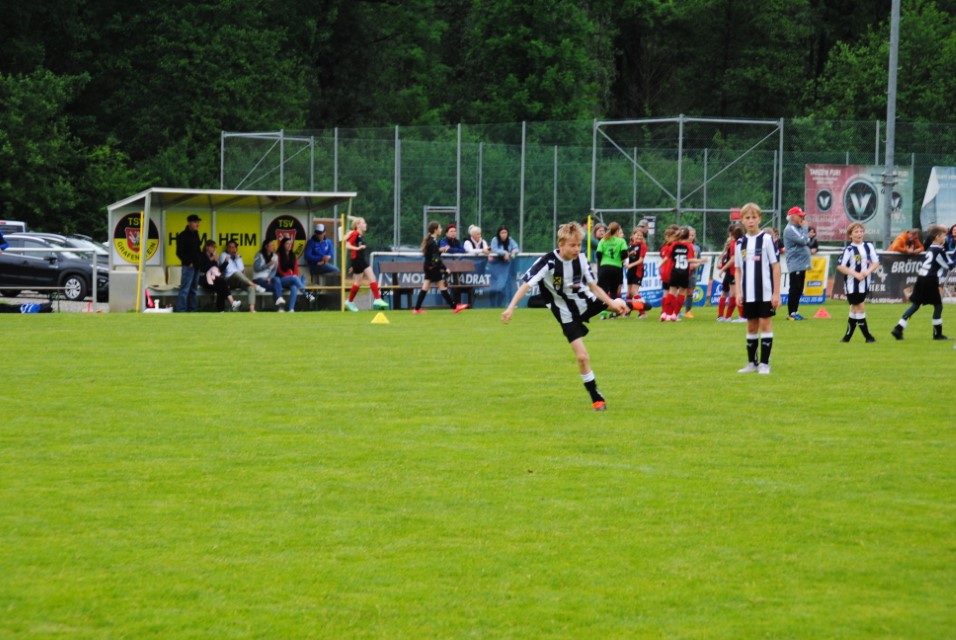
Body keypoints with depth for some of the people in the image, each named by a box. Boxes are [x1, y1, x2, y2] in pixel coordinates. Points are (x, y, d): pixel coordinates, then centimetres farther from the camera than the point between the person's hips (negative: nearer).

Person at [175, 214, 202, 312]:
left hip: (196, 266, 8)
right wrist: (188, 262, -14)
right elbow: (179, 252, -11)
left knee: (193, 289, 10)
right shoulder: (183, 236, -8)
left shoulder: (195, 234, 15)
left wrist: (200, 261, 8)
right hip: (188, 266, -8)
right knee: (185, 289, -10)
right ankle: (181, 311, -11)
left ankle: (192, 310, 14)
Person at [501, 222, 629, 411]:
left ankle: (623, 304, 61)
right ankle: (596, 398, 4)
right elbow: (526, 285, -31)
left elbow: (593, 286, -6)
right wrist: (511, 308, -40)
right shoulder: (547, 262, -29)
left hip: (587, 302, 5)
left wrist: (612, 303, -17)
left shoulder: (581, 259, -14)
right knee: (582, 356, -12)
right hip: (568, 315, -5)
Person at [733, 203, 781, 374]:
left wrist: (776, 292, -9)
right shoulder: (740, 243, 8)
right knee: (751, 326, 10)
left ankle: (765, 363, 2)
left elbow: (776, 266, -5)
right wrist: (738, 292, 2)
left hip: (766, 293, -4)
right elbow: (738, 270, 12)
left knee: (765, 324, -2)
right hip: (748, 294, 4)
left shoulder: (767, 239, -5)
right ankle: (752, 363, 18)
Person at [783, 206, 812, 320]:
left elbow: (808, 242, 20)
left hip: (802, 264, 9)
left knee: (799, 289, 11)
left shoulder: (799, 228, 16)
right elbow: (803, 241, -20)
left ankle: (795, 312, 17)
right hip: (795, 264, -9)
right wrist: (805, 228, -9)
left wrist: (808, 237, 1)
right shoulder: (790, 229, -12)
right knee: (794, 289, -8)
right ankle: (791, 313, -4)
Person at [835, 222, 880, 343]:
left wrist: (867, 271, -13)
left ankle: (848, 335, 21)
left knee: (855, 309, 11)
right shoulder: (849, 249, -10)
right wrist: (855, 274, -19)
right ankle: (867, 336, 1)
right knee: (860, 307, -5)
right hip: (852, 284, -5)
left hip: (864, 283, 5)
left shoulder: (869, 247, 5)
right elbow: (840, 266, -12)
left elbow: (876, 263, 6)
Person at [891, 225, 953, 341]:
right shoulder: (939, 251, -10)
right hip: (930, 281, -8)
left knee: (915, 304, 9)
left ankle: (898, 328, 1)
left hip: (921, 279, 8)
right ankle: (937, 333, 5)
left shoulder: (930, 249, 17)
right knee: (938, 305, 2)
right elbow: (949, 265, -7)